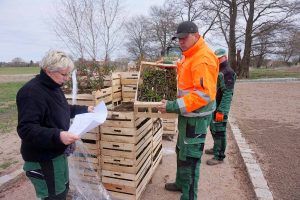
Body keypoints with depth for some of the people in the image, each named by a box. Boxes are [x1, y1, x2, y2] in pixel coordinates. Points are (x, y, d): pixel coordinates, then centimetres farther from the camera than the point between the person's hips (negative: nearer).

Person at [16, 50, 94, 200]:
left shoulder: (53, 87, 8)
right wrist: (57, 136, -39)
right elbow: (26, 129, -29)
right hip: (42, 159, -9)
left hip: (57, 153, 9)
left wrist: (84, 109, 15)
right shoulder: (31, 92, -24)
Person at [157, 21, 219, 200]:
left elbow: (203, 94, -28)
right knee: (182, 151, 22)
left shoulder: (203, 58, -21)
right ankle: (181, 183, 41)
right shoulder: (190, 56, 12)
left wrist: (173, 107, -29)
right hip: (188, 113, 10)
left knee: (190, 157, 0)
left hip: (196, 116, -10)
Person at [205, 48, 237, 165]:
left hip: (220, 108, -9)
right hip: (212, 107, 9)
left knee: (219, 132, -2)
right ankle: (216, 149, 36)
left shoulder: (228, 72, -12)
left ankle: (219, 156, 8)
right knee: (213, 130, 19)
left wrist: (221, 111, -24)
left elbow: (227, 94, -20)